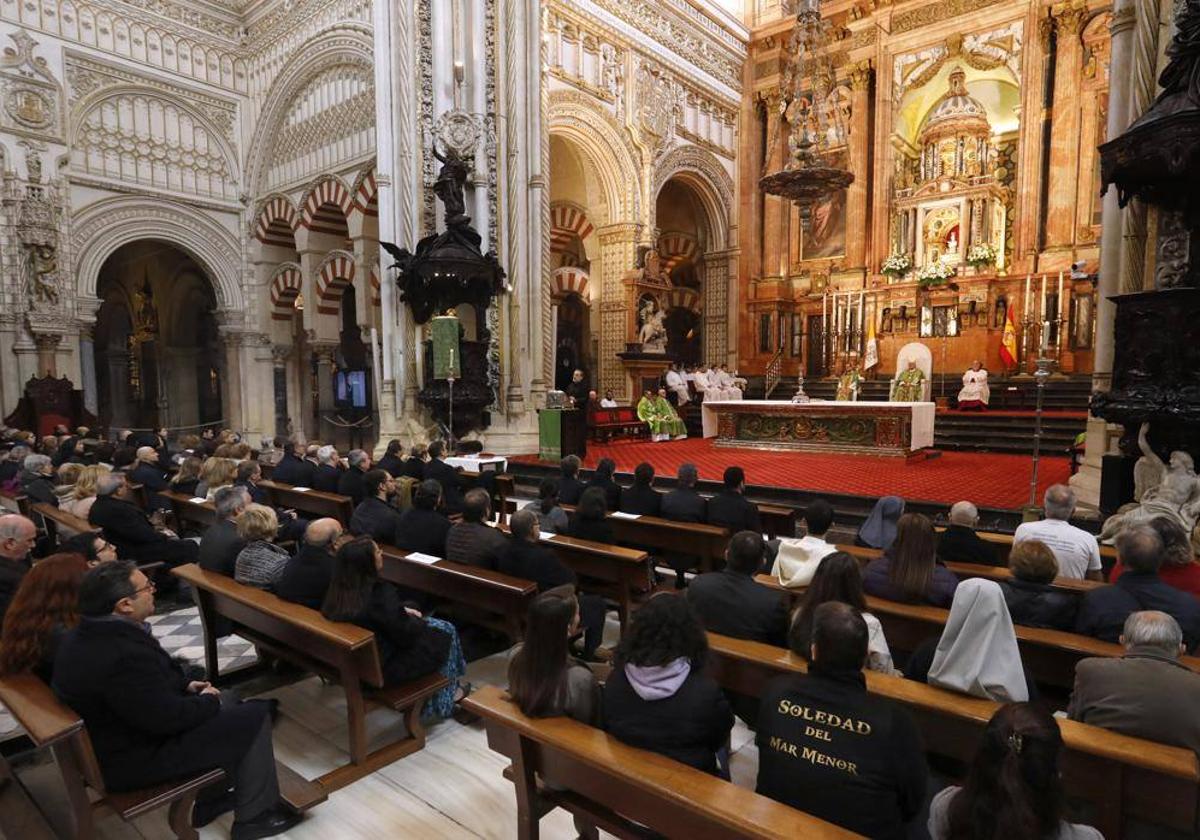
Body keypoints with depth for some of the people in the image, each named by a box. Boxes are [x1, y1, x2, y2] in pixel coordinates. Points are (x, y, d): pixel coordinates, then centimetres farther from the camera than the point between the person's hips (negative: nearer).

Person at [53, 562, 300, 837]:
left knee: (222, 705, 23)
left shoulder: (87, 634, -4)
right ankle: (254, 815, 11)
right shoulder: (123, 655, -36)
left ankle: (209, 801, 31)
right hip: (135, 758, -10)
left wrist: (186, 685, 4)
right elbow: (168, 717, -26)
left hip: (116, 738, 10)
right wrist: (207, 700, -8)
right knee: (255, 716, -7)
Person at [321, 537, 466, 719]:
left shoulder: (340, 589, -9)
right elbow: (406, 634, -21)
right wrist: (416, 619, -2)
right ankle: (446, 697, 28)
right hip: (384, 668, -8)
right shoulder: (381, 592, -33)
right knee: (445, 632, 10)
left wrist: (402, 612, 5)